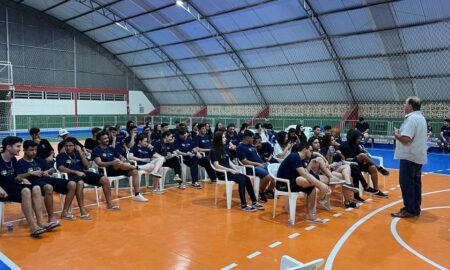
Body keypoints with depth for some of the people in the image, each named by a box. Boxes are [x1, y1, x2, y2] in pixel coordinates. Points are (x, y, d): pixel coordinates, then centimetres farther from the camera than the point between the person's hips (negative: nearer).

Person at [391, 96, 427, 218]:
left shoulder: (411, 118, -18)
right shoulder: (420, 117, 15)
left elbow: (405, 138, -26)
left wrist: (396, 134, -8)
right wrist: (401, 133, 11)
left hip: (409, 156, -10)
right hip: (418, 156, 10)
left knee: (406, 183, -4)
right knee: (415, 183, 14)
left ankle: (409, 210, 1)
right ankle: (415, 208, 21)